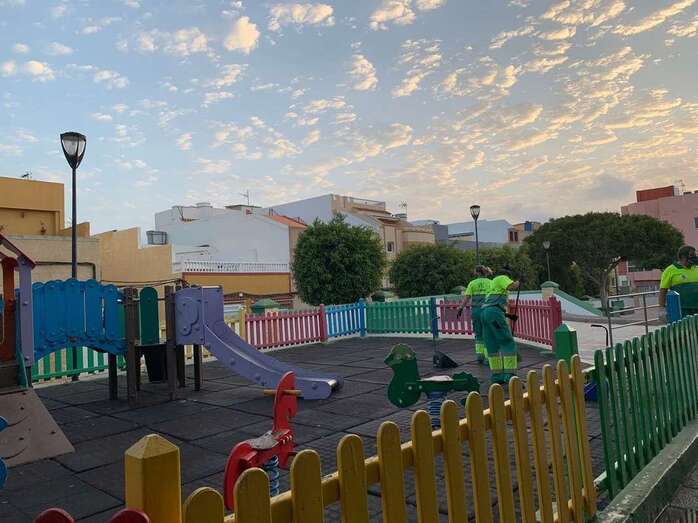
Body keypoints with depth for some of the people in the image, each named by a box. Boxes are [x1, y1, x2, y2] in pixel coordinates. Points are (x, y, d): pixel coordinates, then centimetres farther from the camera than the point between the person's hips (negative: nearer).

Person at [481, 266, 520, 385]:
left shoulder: (493, 285, 34)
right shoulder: (501, 278, 9)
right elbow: (512, 286, -12)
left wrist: (508, 315, 30)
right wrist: (517, 282, 11)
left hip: (485, 313, 9)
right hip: (495, 313, -9)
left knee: (492, 347, 10)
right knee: (508, 344, -7)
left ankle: (497, 377, 11)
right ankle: (510, 377, -14)